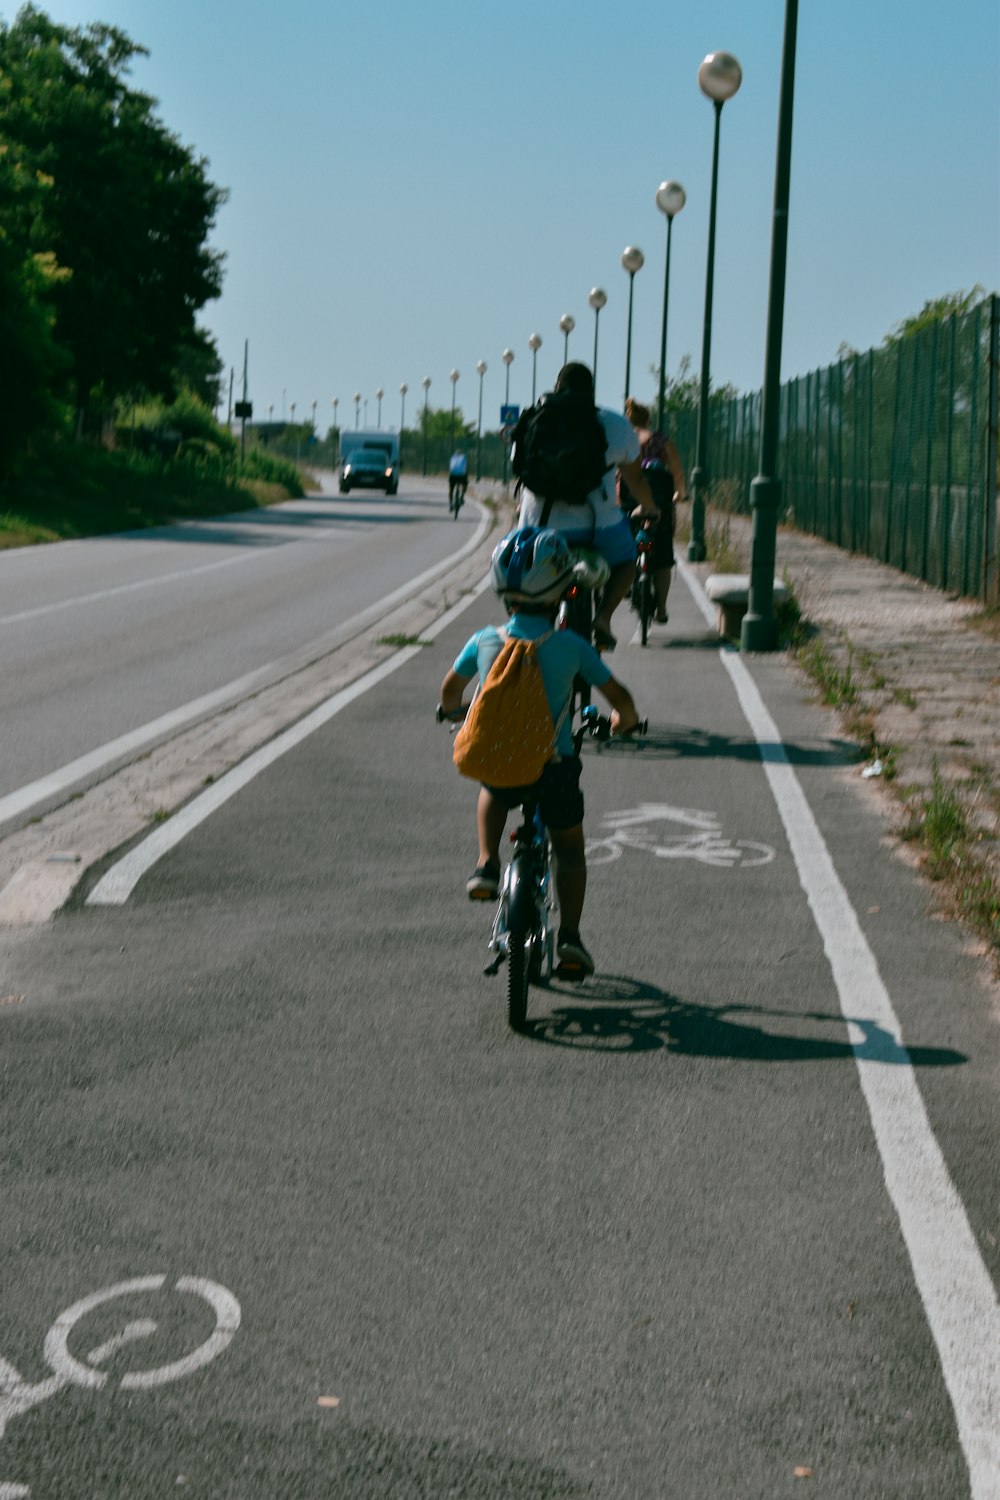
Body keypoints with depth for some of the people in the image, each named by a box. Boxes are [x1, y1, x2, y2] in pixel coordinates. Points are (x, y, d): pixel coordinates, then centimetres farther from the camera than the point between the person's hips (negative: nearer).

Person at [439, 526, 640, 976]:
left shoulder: (484, 641, -1)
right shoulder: (571, 646, -8)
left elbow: (449, 691, 16)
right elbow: (621, 698, -2)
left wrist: (457, 712, 39)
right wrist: (623, 720, 21)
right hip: (554, 768, -2)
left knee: (491, 794, 38)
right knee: (569, 848, 21)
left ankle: (486, 864, 19)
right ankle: (569, 936, 11)